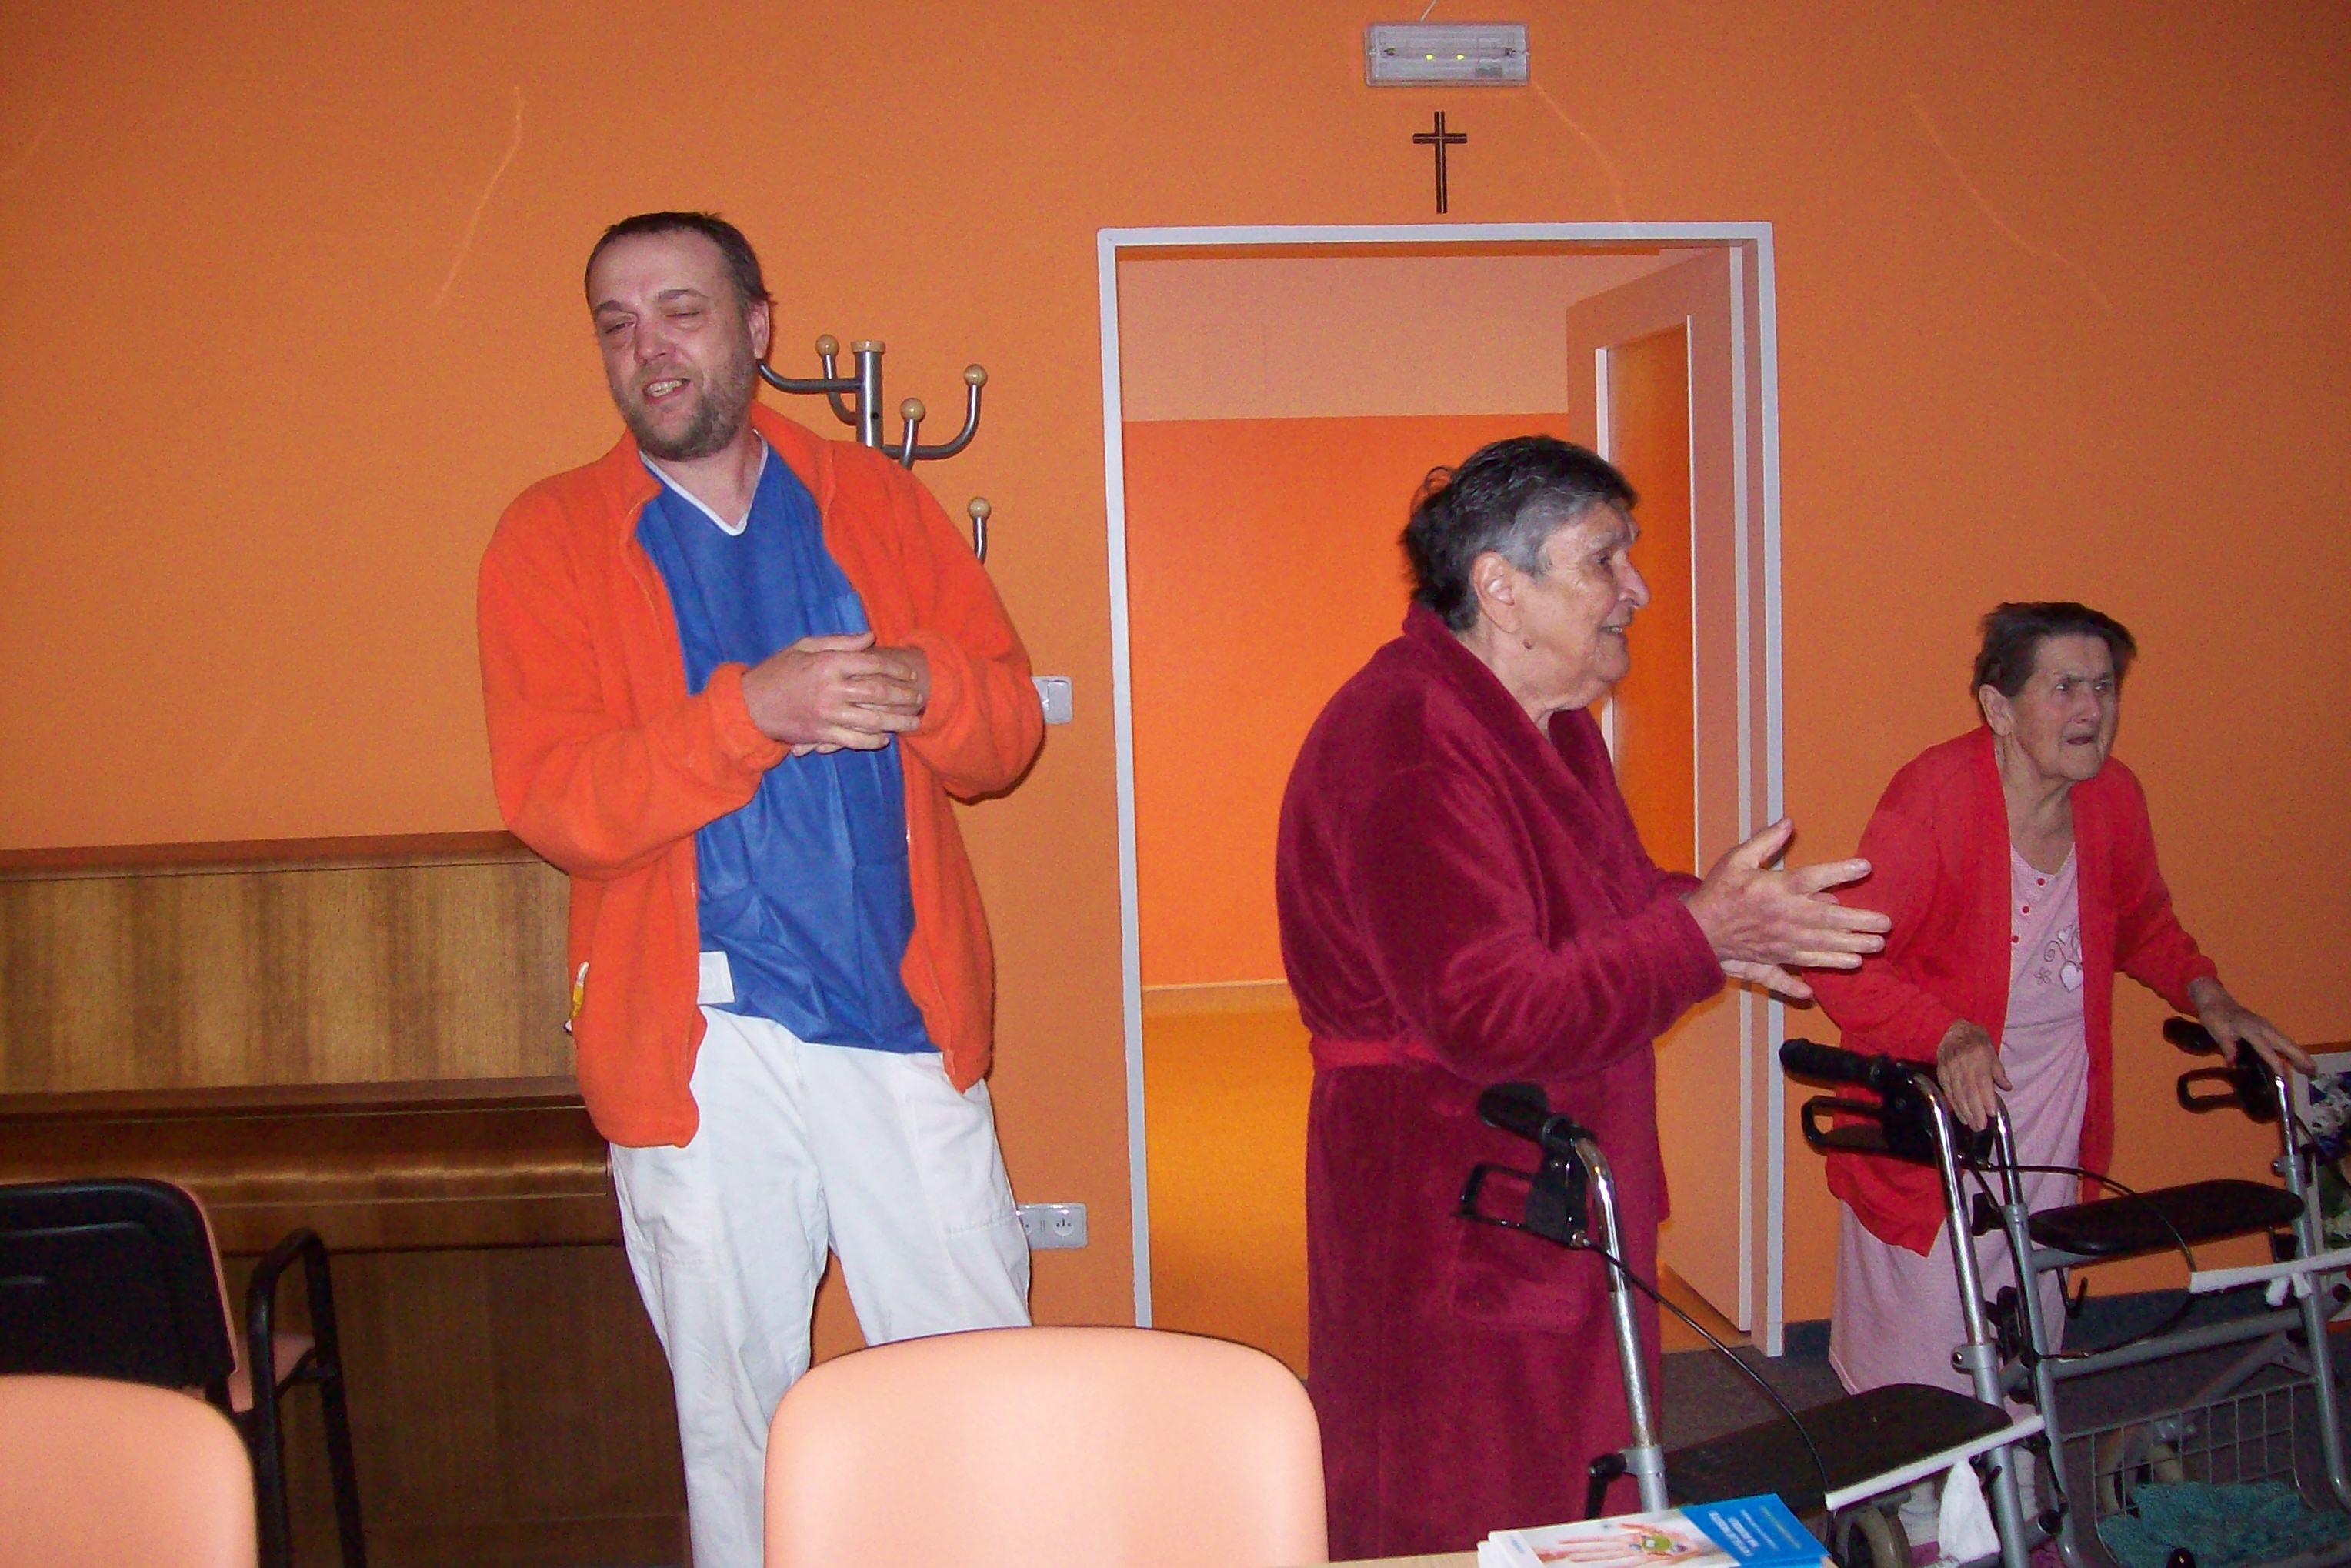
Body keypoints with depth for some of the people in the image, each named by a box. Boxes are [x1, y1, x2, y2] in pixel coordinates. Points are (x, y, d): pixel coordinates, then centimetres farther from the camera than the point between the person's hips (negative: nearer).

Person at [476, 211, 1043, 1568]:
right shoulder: (551, 536, 2)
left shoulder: (875, 501, 9)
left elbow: (1012, 729, 6)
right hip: (703, 1038, -1)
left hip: (909, 1017, 2)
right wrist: (750, 709, -21)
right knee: (734, 1409, 10)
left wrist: (924, 687, -16)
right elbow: (552, 802, -8)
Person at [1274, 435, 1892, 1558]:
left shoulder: (1549, 724, 12)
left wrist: (1712, 913, 1)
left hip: (1557, 1203, 10)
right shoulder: (1408, 742, -23)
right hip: (1447, 1225, -10)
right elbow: (1493, 1015, -27)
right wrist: (1698, 935, -21)